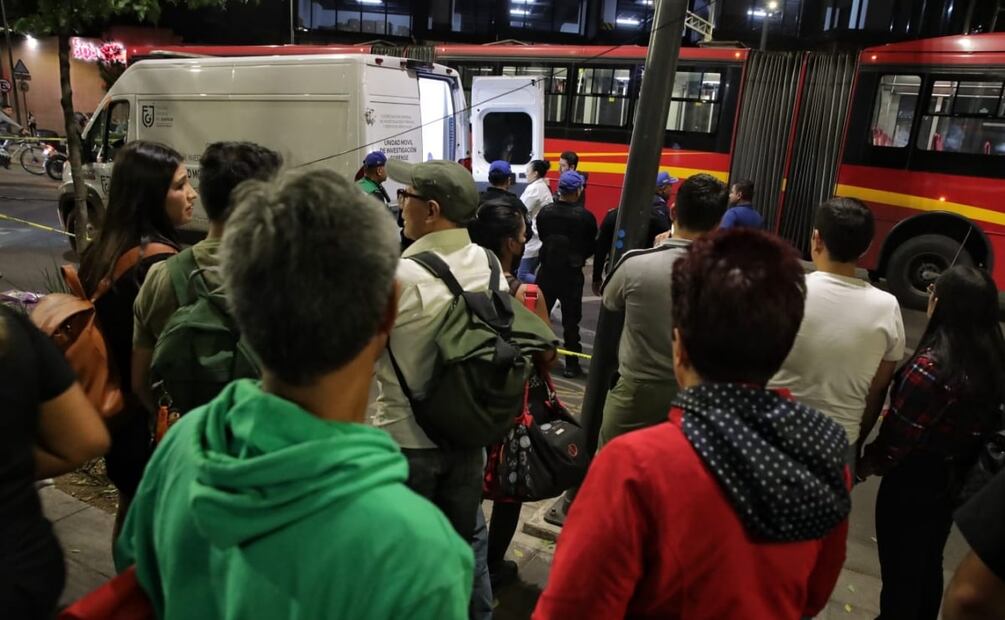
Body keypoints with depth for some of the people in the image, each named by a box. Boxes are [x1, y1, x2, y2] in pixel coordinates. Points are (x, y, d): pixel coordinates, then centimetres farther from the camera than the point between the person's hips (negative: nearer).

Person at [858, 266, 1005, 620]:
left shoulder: (931, 366, -27)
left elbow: (900, 436, -21)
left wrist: (867, 466, -5)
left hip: (912, 482, -7)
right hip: (956, 481, 7)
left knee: (899, 571, 10)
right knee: (929, 564, 26)